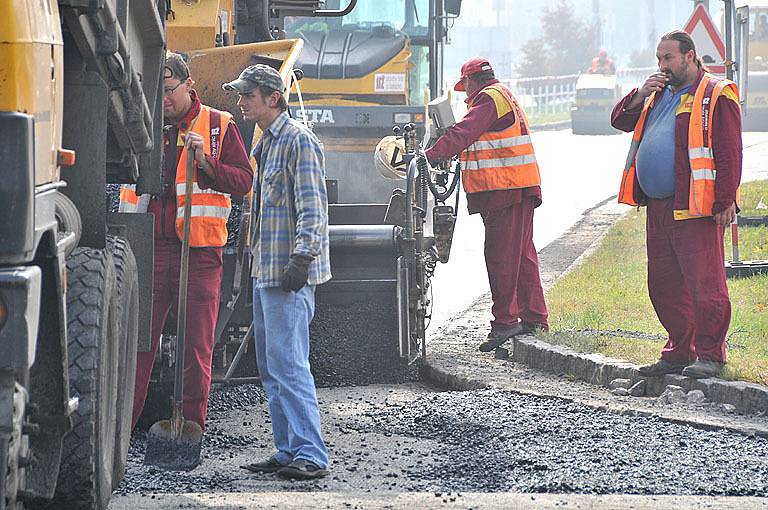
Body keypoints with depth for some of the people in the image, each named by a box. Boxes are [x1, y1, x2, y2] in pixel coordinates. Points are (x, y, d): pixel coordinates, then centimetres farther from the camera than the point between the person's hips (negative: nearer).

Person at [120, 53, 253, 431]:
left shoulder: (219, 126, 4)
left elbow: (244, 181, -1)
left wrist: (206, 163, -17)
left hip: (200, 253, -2)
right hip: (148, 248, 2)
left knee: (196, 347, 1)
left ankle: (191, 426, 9)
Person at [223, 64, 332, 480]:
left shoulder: (298, 140, -11)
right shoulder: (266, 144, 19)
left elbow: (312, 208, -17)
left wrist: (302, 259, -23)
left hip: (289, 274, -10)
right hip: (265, 271, 10)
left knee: (288, 363, -13)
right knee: (271, 367, 12)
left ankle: (310, 455, -14)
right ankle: (288, 450, 16)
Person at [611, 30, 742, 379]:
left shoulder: (716, 95, -5)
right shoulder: (659, 95, 20)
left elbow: (729, 152, -10)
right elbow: (620, 121, 21)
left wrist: (724, 202, -16)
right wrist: (640, 96, 3)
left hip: (695, 209, -8)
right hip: (658, 207, 8)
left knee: (704, 282, -8)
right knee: (664, 285, 11)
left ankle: (709, 354, -3)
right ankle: (680, 352, 19)